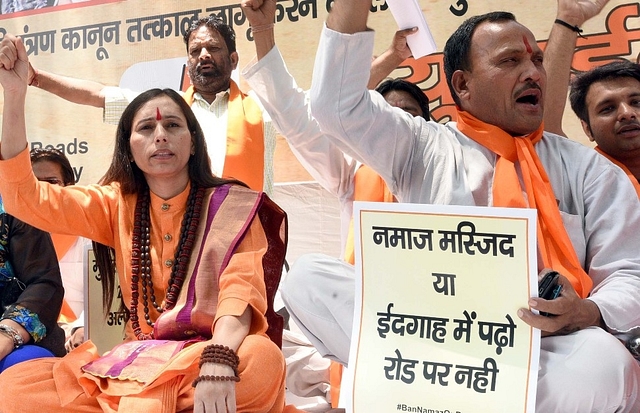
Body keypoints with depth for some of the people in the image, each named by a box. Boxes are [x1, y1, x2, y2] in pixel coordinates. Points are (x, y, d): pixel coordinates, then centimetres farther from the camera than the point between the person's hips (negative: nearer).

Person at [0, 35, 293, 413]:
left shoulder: (231, 205, -2)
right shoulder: (117, 204, 11)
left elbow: (241, 289, -17)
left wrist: (218, 360, -38)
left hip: (209, 354, -2)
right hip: (139, 359, 3)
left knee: (262, 360, -38)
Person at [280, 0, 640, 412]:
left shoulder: (587, 168, 14)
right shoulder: (423, 148, 14)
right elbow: (338, 105, 2)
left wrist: (587, 313, -15)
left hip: (548, 345, 0)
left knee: (602, 365, -36)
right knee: (309, 276, -22)